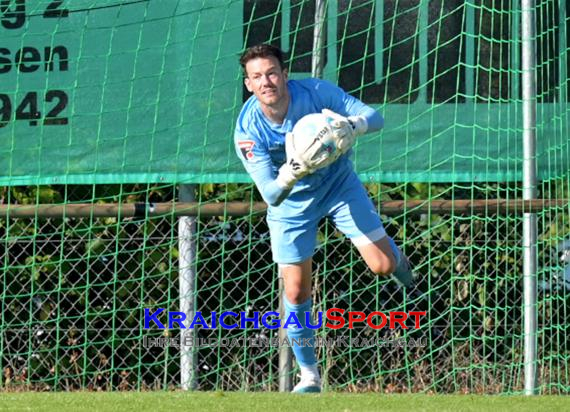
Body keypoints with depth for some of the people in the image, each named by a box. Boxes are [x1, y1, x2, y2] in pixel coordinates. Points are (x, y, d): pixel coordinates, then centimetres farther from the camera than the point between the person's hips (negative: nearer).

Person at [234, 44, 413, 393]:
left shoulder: (316, 92, -25)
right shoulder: (248, 131, -25)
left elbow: (375, 117, -24)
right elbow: (271, 196, -28)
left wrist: (353, 125, -47)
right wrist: (288, 177, -51)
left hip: (339, 184, 0)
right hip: (291, 202, 0)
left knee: (383, 265, -10)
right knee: (296, 292, -2)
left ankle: (397, 257, 30)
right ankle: (309, 375, 17)